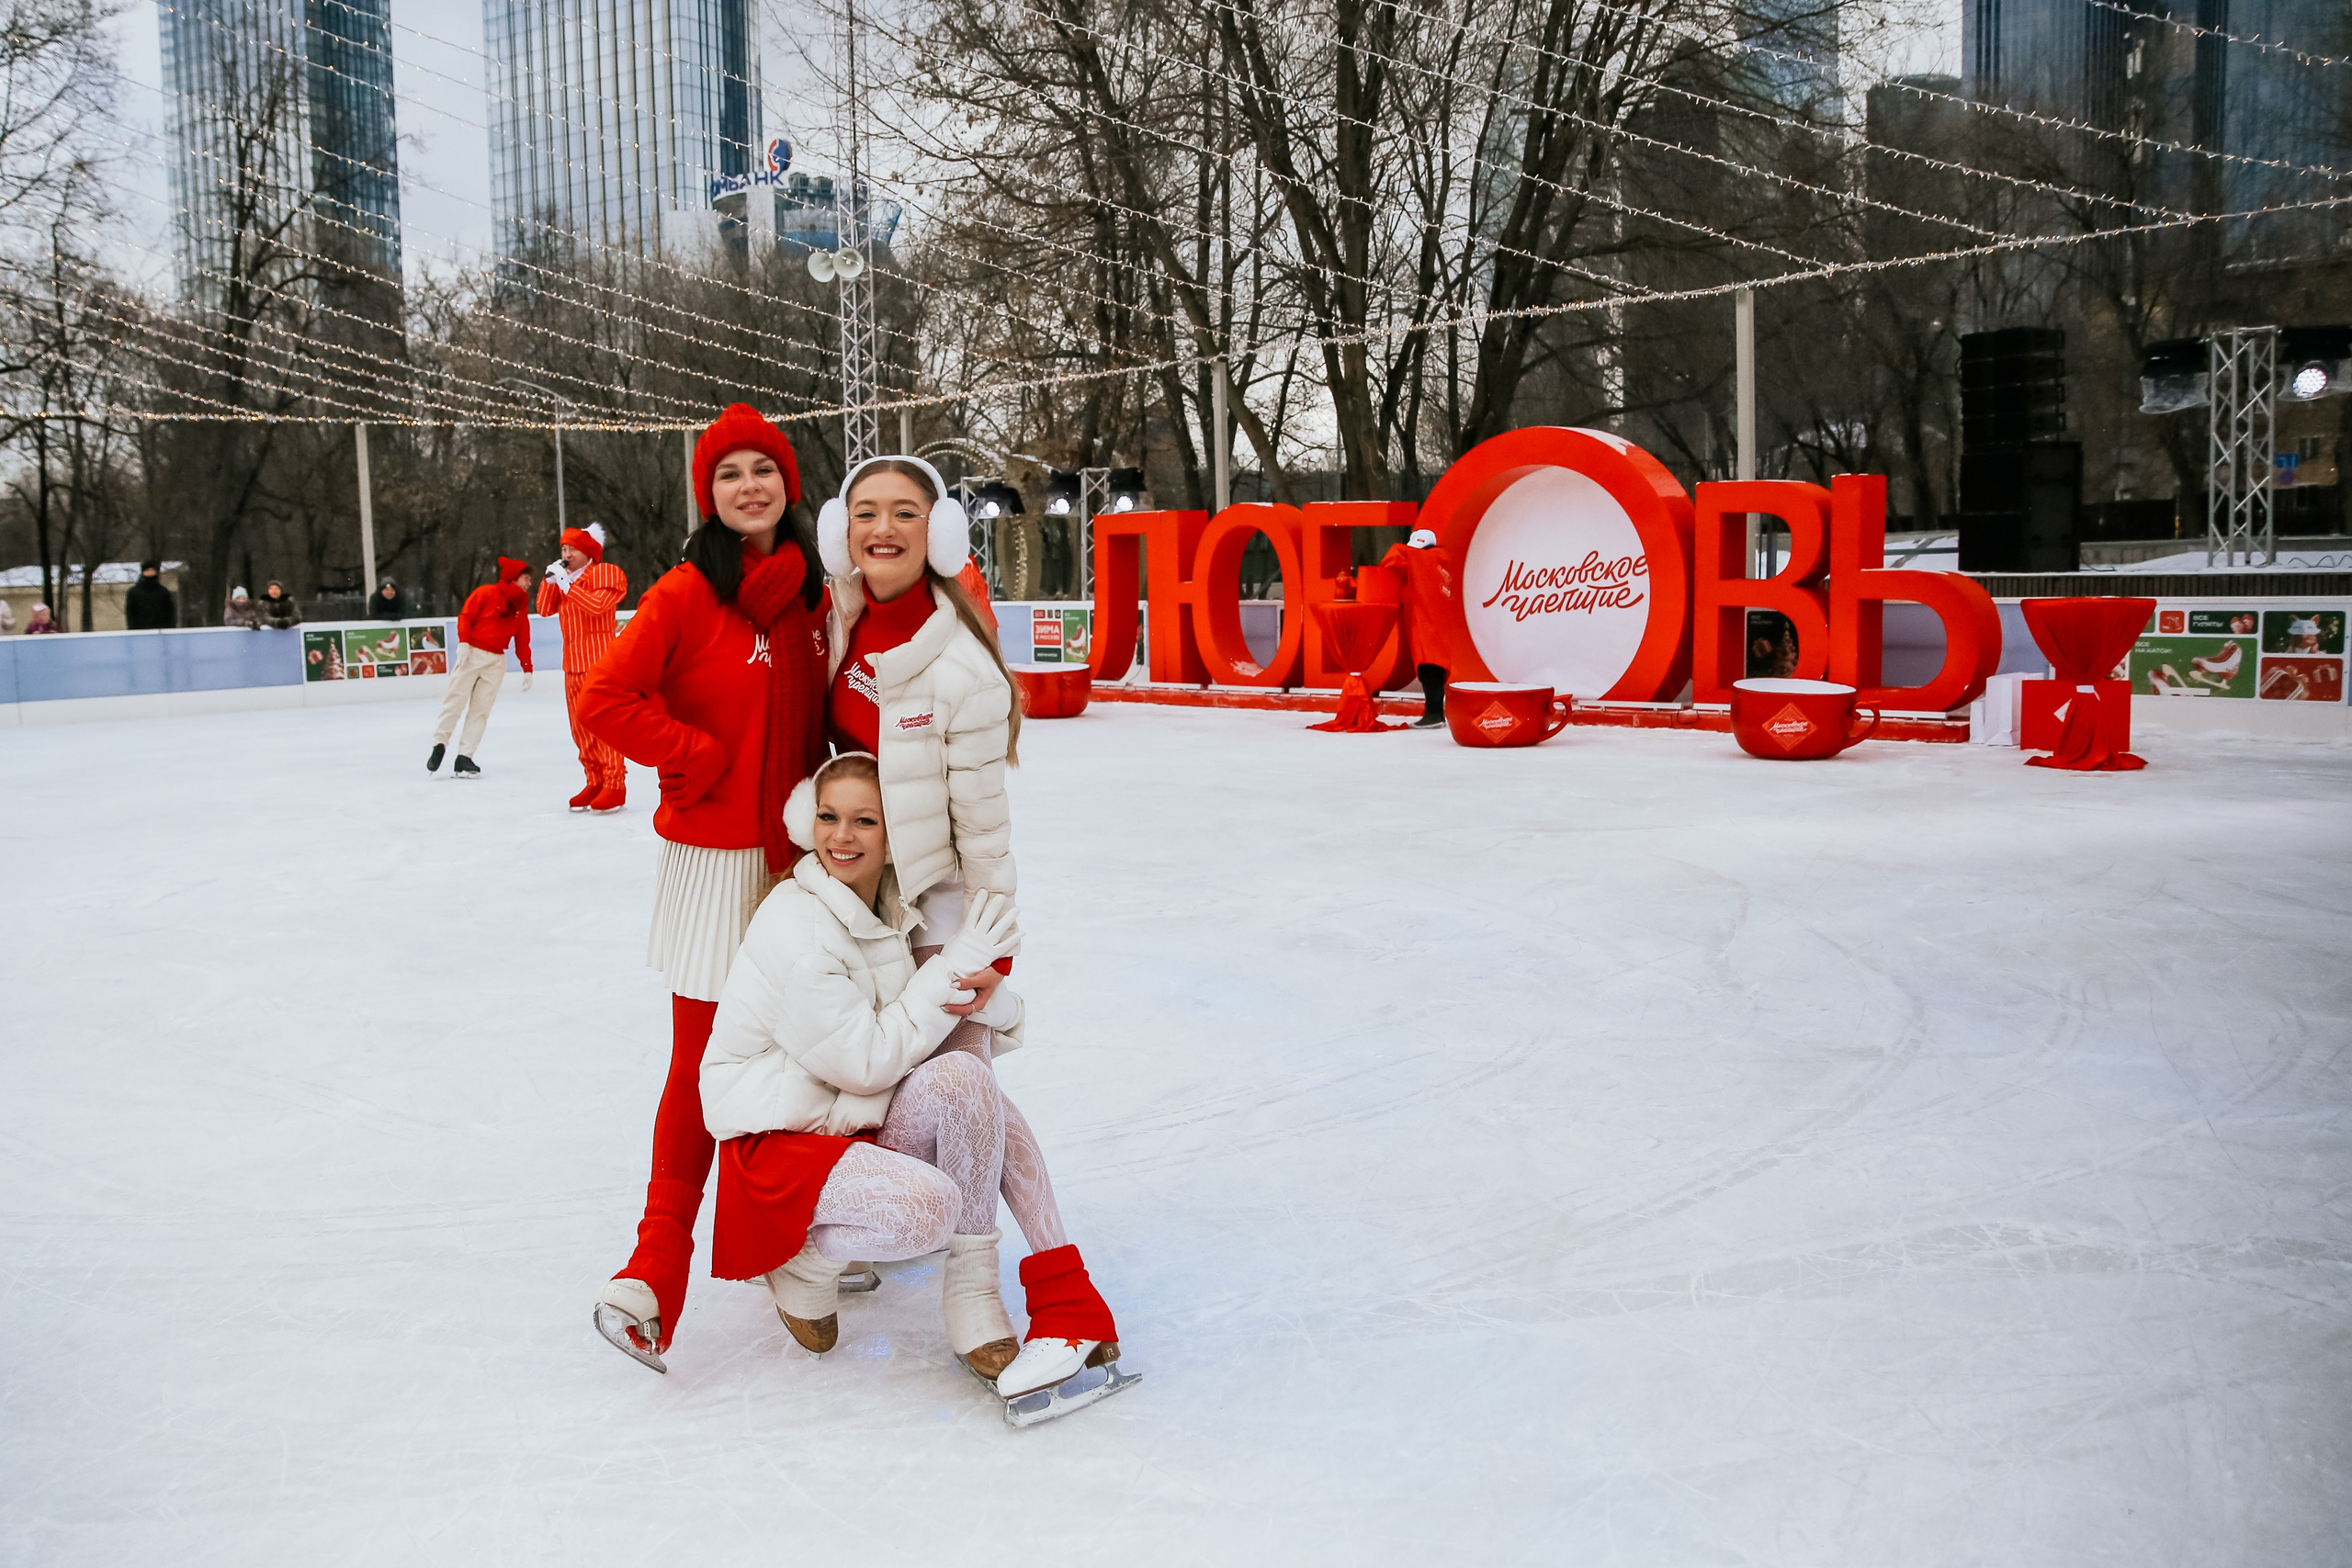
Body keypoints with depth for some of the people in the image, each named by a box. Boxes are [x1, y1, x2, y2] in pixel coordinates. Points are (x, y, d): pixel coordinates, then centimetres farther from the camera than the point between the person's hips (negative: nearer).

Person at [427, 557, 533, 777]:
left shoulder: (521, 606, 12)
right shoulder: (487, 593, -3)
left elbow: (522, 641, 12)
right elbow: (465, 615, -7)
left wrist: (527, 669, 7)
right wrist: (463, 642, -18)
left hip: (496, 662, 4)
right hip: (472, 653, -4)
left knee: (481, 710, -1)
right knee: (455, 701, -4)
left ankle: (463, 759, -2)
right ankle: (439, 746, 6)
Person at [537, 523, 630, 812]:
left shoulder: (604, 573, -3)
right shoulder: (564, 578, 20)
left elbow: (597, 606, -19)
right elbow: (545, 609, 13)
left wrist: (567, 584, -18)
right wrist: (550, 580, 1)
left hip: (600, 661, -8)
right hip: (573, 665, 8)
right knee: (581, 728, 7)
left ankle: (615, 785, -8)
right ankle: (595, 782, 12)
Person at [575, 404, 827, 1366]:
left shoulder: (810, 595, 7)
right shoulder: (687, 593, -9)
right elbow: (605, 700, -14)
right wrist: (703, 760, -13)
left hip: (796, 854, 5)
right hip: (714, 858, -5)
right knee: (704, 1061, -3)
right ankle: (657, 1269, 6)